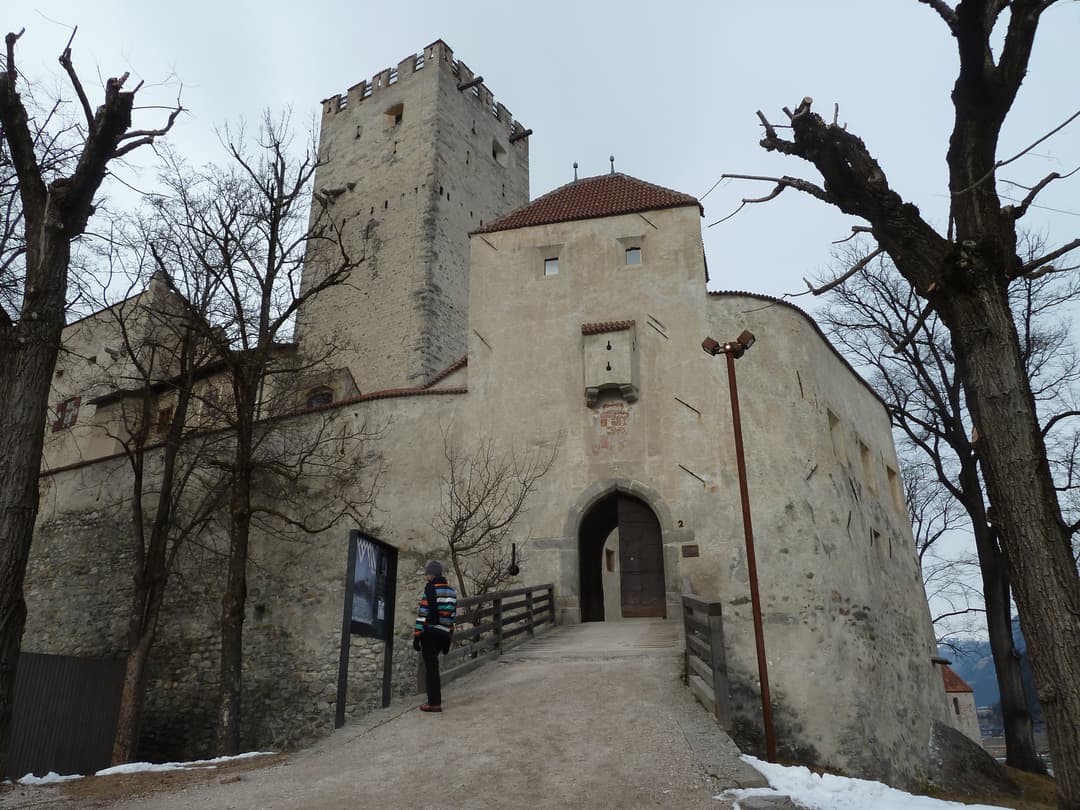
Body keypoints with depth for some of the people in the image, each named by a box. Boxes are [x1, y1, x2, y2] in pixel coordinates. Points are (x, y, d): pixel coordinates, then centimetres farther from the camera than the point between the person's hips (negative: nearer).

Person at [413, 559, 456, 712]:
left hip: (429, 632, -7)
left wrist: (416, 635, -11)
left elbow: (423, 613, -14)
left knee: (431, 666, 0)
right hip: (444, 634, 7)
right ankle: (435, 698, 22)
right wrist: (449, 637, 19)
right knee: (433, 665, 18)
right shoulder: (451, 590, 13)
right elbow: (453, 614, 14)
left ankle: (434, 703, 3)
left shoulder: (431, 588, -10)